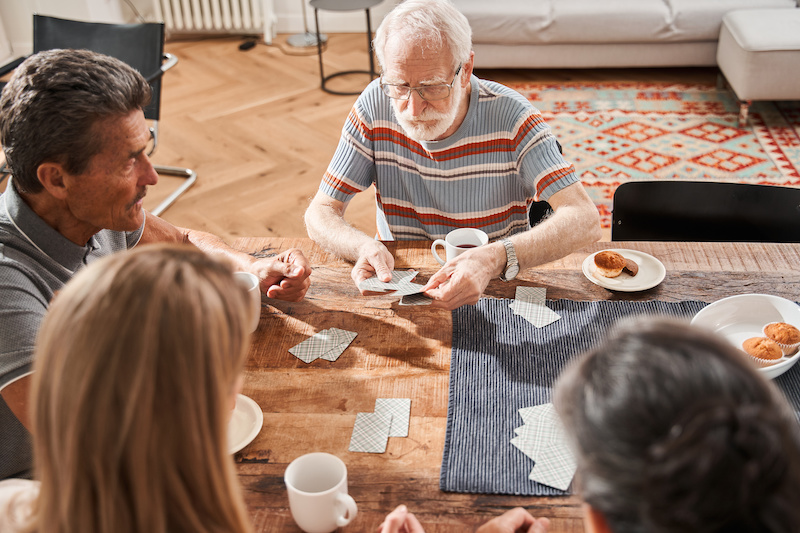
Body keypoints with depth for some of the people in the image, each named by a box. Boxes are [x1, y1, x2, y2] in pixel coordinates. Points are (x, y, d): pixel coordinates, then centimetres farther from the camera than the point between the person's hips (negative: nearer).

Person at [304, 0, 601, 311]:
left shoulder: (510, 117, -16)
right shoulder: (375, 106, -10)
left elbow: (584, 219, -25)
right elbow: (320, 214, -7)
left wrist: (496, 259, -43)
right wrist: (364, 248, -30)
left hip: (495, 298, 0)